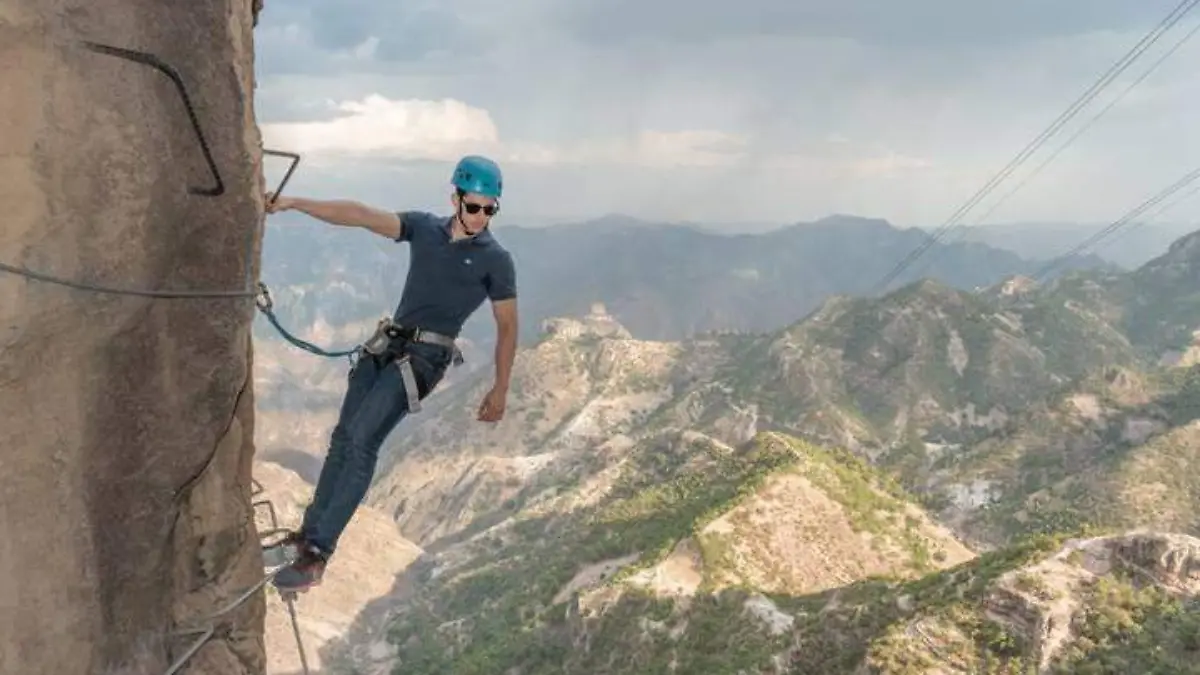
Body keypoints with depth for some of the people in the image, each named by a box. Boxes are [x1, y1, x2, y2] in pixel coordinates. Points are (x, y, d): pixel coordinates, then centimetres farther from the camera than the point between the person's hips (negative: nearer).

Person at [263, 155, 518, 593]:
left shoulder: (495, 260, -3)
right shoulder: (424, 228, 7)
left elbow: (507, 327, 2)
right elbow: (361, 216, 0)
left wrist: (500, 389, 1)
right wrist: (294, 203, -7)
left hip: (425, 356, -6)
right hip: (388, 346, 6)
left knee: (362, 440, -18)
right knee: (343, 437, 7)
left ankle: (317, 555, -17)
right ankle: (311, 531, 19)